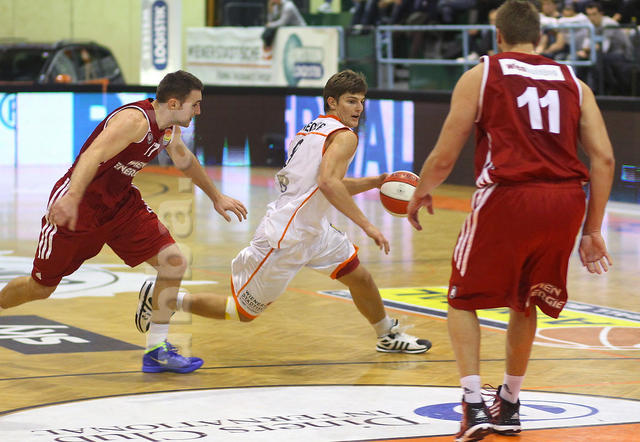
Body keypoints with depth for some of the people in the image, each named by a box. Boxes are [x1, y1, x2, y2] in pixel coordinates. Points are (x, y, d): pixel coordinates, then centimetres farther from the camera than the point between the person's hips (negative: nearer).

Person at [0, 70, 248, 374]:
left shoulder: (169, 129, 2)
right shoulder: (136, 120, -27)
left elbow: (185, 161, 25)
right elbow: (93, 154, -42)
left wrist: (216, 197, 36)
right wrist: (71, 198, -58)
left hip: (120, 204, 8)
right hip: (77, 205, -8)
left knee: (174, 262, -9)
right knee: (41, 288, 5)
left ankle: (157, 350, -2)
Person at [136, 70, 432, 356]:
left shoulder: (311, 129, 13)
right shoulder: (344, 136, -14)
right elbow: (327, 183, -31)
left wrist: (376, 182, 21)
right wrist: (366, 226, -29)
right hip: (284, 240, -10)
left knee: (360, 278, 14)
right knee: (242, 312, 2)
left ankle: (388, 336, 34)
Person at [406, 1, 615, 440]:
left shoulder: (480, 76, 9)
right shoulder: (574, 84, 17)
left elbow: (444, 158, 6)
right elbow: (604, 159, 7)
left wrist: (421, 192, 26)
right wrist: (593, 231, 12)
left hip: (508, 198, -4)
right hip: (566, 202, 4)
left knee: (463, 299, 15)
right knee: (524, 302, 26)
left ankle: (474, 404, -2)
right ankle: (509, 405, 34)